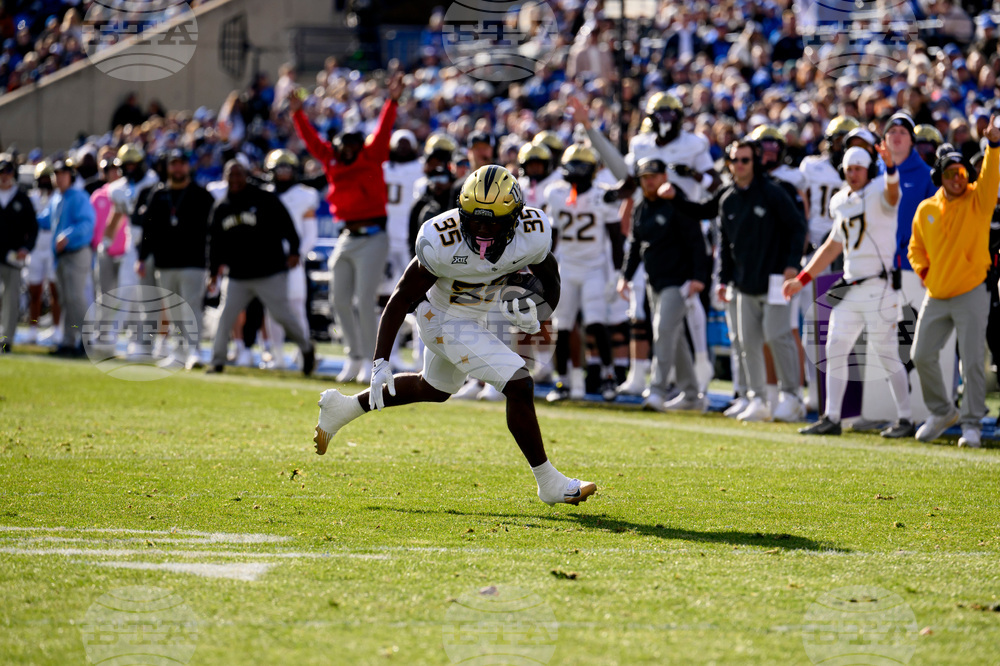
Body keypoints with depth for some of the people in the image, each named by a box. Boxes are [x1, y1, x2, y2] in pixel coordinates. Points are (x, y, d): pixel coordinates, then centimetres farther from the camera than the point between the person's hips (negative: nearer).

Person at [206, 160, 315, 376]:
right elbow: (216, 242, 15)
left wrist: (293, 251, -13)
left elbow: (286, 226, -3)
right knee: (225, 317, -3)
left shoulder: (265, 199, -4)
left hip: (270, 273, -4)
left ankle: (306, 348, 18)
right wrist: (213, 271, 10)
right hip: (238, 277, 4)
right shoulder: (221, 209, 10)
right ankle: (218, 361, 6)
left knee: (281, 314, -5)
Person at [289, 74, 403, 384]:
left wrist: (392, 102, -23)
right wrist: (298, 114, 13)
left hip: (372, 238, -6)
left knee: (364, 300, -10)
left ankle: (371, 360, -3)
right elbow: (312, 140, 16)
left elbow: (382, 132, -13)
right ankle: (355, 357, 19)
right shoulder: (332, 161, 10)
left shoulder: (371, 157, -2)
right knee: (340, 299, 8)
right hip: (347, 238, 6)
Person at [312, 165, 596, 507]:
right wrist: (380, 363, -23)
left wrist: (536, 313, -20)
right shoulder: (441, 244, -32)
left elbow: (548, 277, 0)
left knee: (434, 389, 28)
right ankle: (549, 484, -1)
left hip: (476, 318, 7)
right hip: (447, 322, -7)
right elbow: (402, 299, -21)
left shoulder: (533, 234, -22)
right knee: (520, 386, -16)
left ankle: (344, 407, 46)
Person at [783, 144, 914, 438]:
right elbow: (832, 247, 24)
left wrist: (890, 168, -56)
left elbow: (892, 193, -34)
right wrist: (802, 279, 22)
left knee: (888, 355, -4)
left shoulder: (878, 193, -7)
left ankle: (905, 419, 4)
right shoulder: (844, 202, 15)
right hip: (850, 289, 8)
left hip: (878, 287, -8)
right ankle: (831, 419, 11)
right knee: (835, 350, 5)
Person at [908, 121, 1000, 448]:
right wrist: (924, 272, 1)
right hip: (936, 296, 4)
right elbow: (916, 248, 18)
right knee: (922, 355, 6)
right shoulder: (926, 210, 5)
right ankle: (942, 412, 26)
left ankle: (971, 423, 5)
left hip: (971, 294, -4)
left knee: (972, 361, -6)